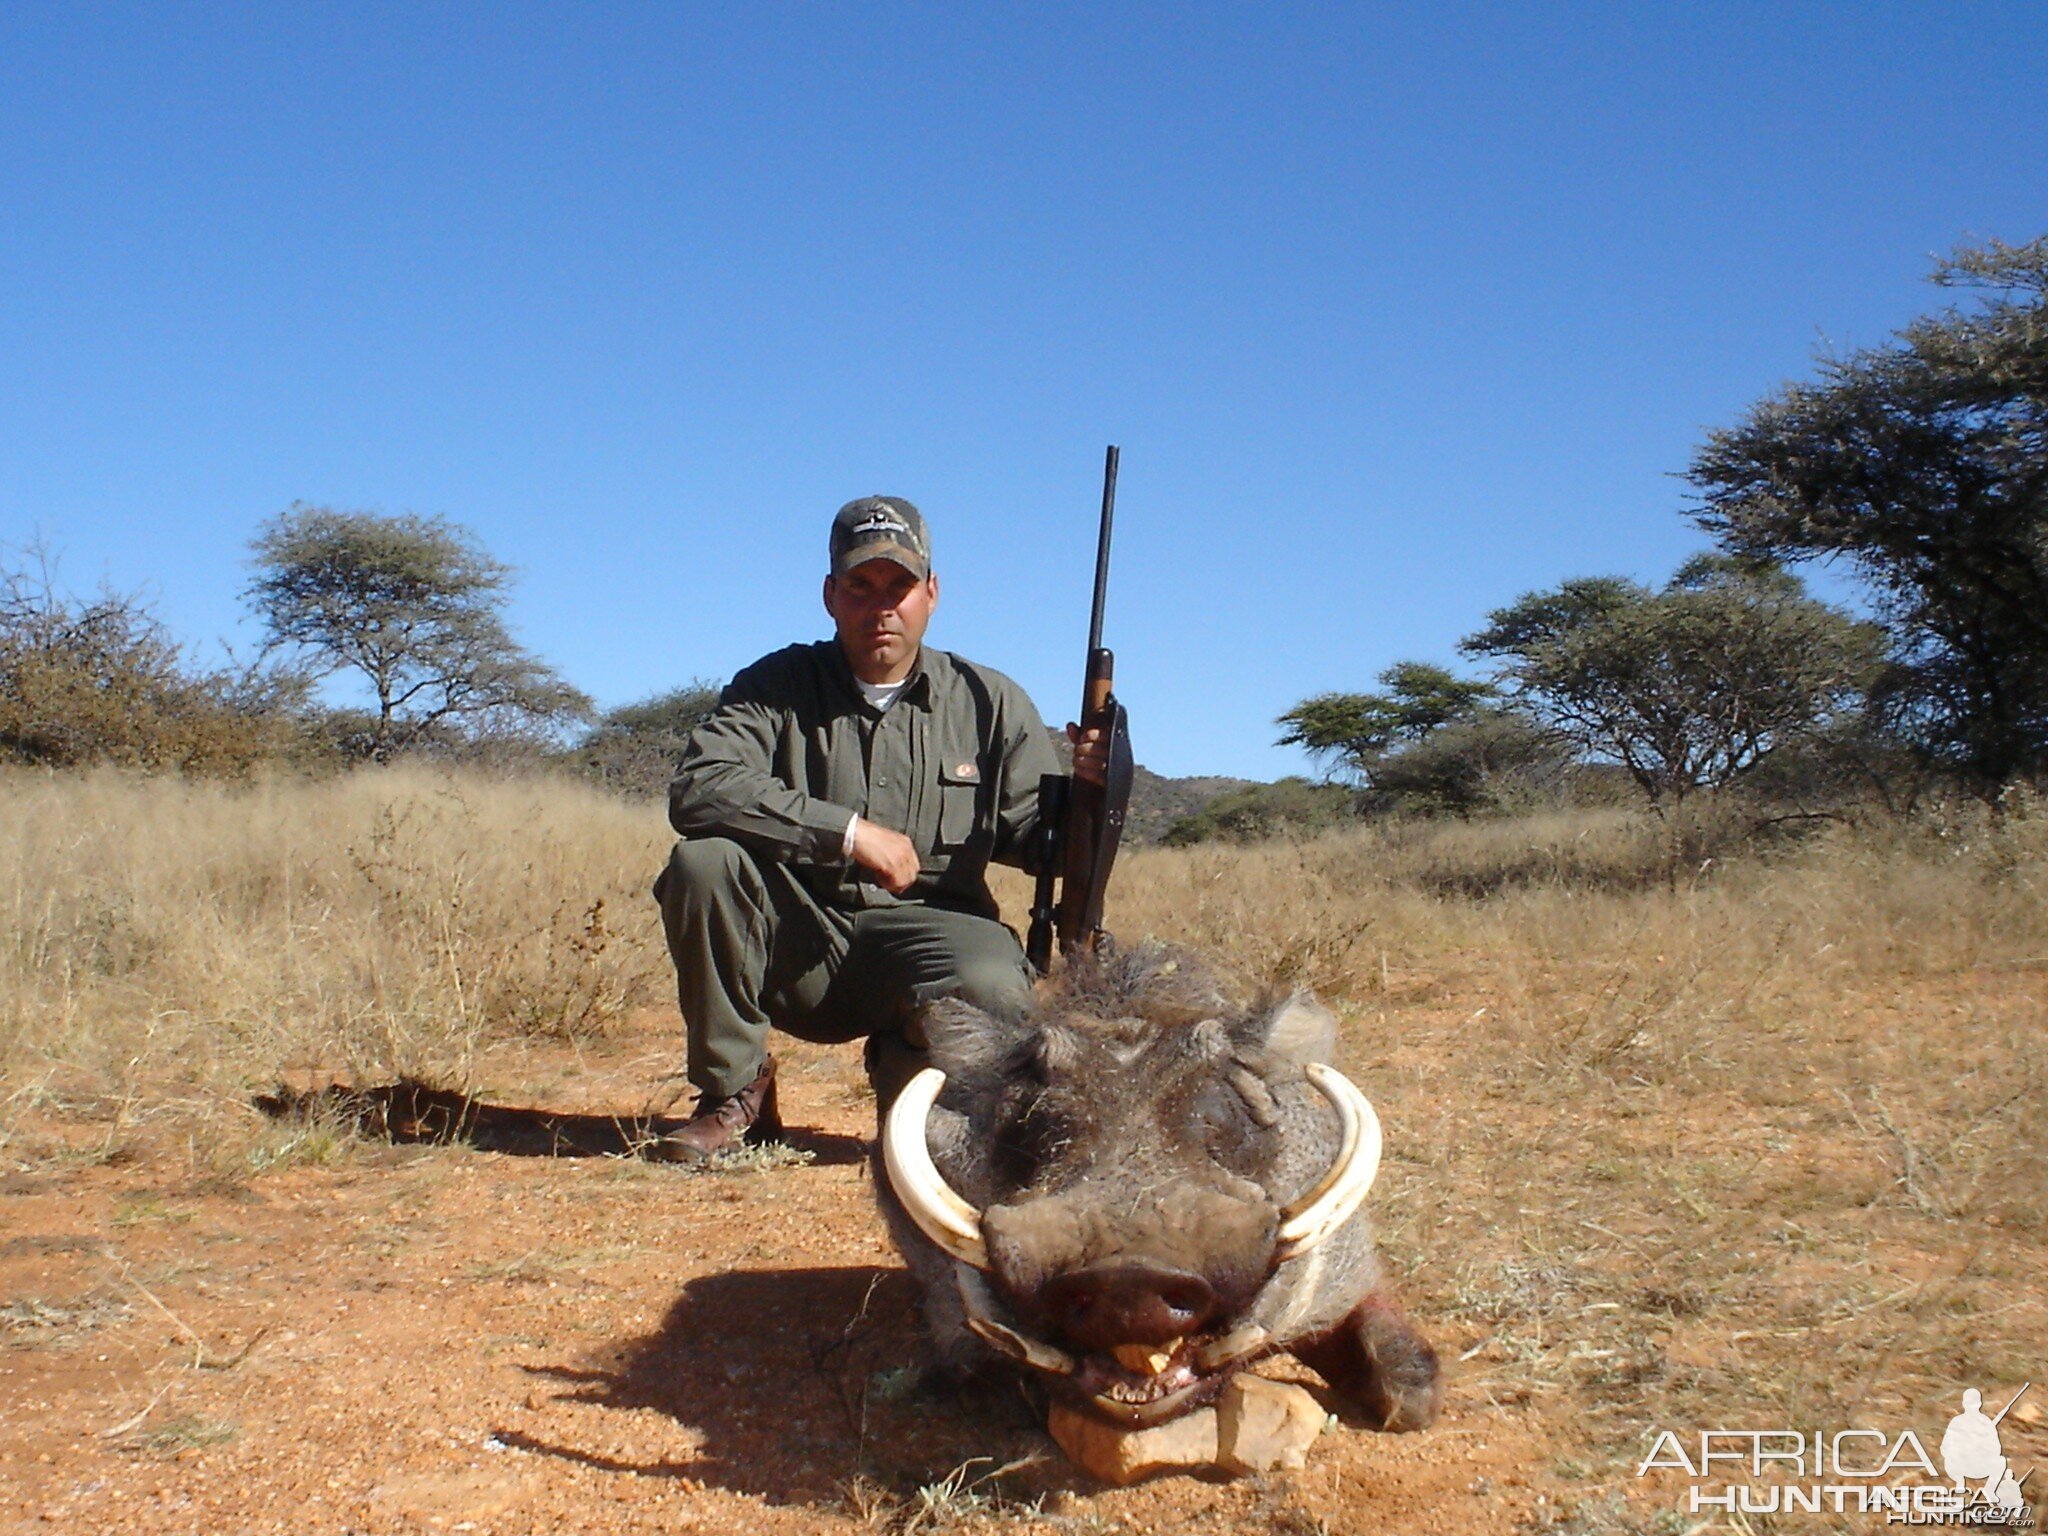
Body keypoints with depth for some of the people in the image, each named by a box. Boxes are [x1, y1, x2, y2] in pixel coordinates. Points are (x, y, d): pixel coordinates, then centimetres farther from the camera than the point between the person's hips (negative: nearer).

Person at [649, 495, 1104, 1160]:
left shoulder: (990, 702, 6)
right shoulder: (776, 686, 2)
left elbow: (1036, 840, 7)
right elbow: (697, 789, -16)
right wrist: (847, 831, -23)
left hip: (930, 933, 0)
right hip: (799, 946, 1)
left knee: (994, 996, -33)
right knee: (703, 862, -26)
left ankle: (901, 1064, 6)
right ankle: (735, 1092, -7)